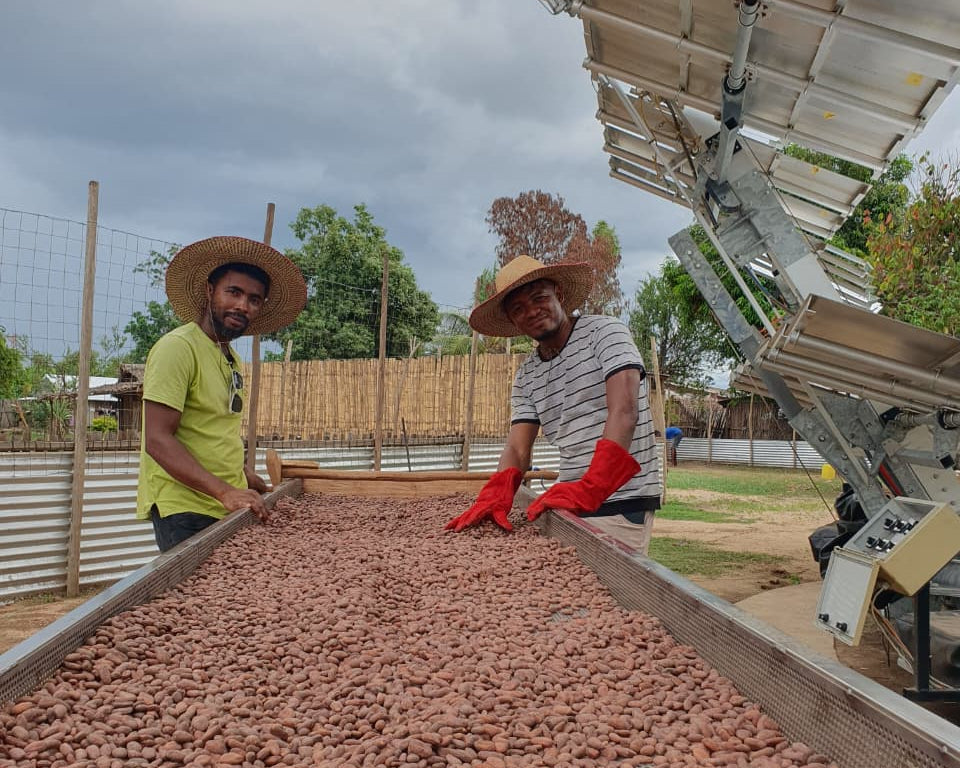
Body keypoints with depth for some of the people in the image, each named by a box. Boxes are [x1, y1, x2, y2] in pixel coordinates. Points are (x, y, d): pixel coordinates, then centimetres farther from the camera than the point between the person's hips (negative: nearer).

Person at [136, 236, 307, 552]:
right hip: (185, 511, -8)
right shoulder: (178, 347, -12)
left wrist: (243, 473, 11)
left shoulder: (231, 359, 15)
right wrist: (224, 491, -27)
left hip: (228, 506, 8)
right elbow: (157, 440, -20)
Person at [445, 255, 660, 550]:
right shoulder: (526, 376, 11)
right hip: (572, 502, 6)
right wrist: (495, 497, -20)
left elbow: (624, 413, -19)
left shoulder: (603, 332, -6)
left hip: (622, 502, -5)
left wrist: (590, 489, -31)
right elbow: (517, 449, 2)